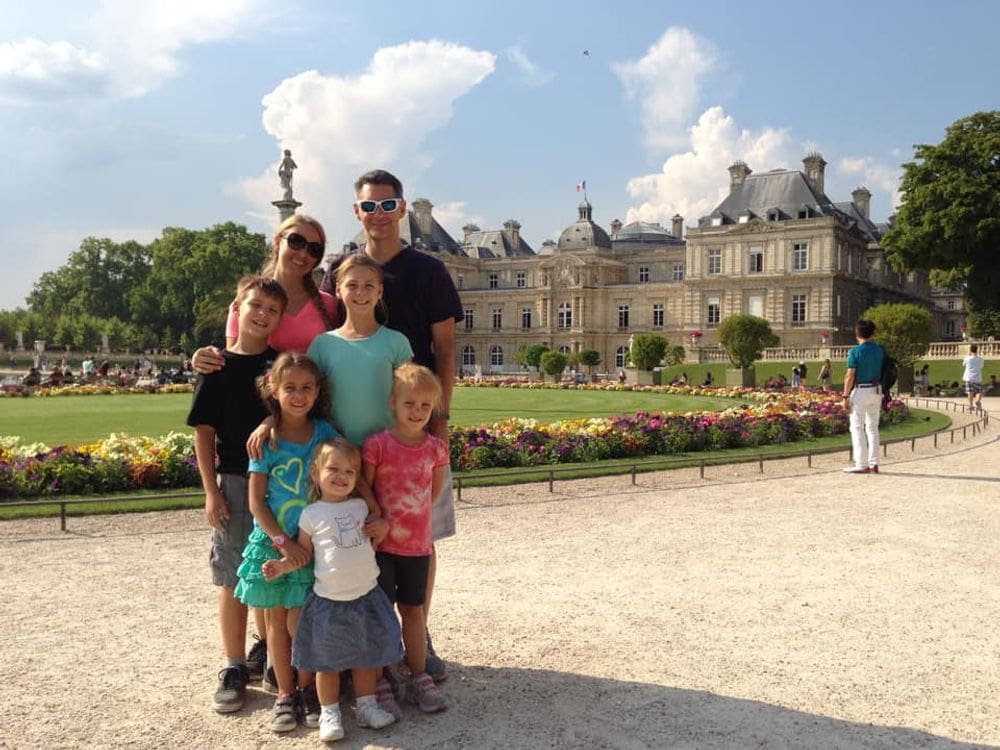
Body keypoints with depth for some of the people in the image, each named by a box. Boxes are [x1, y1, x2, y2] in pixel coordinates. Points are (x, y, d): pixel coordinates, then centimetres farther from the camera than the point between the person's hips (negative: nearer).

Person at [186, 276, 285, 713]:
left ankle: (265, 650, 31)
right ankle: (234, 669, 17)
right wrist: (211, 492, -5)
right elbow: (204, 433, -1)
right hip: (235, 483, -1)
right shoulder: (218, 367, -2)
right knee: (235, 580, 5)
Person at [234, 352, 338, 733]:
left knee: (301, 620, 0)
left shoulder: (325, 433, -5)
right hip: (272, 541, 0)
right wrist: (283, 541, -14)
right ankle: (285, 694, 25)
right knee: (277, 617, 10)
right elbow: (256, 502, -7)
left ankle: (308, 689, 22)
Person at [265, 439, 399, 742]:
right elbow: (304, 552, 2)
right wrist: (282, 566, -15)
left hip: (366, 596, 3)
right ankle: (329, 713, 22)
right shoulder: (311, 514, -6)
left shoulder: (361, 506, 4)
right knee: (328, 661, 8)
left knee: (366, 655, 13)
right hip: (329, 601, -3)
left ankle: (366, 706, 28)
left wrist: (383, 527, -3)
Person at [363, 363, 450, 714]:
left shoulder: (436, 448, -2)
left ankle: (419, 678, 25)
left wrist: (415, 515, 7)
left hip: (417, 544, 3)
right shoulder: (377, 444, -12)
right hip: (382, 543, -3)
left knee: (413, 609, 14)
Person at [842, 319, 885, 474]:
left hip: (860, 391, -6)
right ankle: (874, 464, 13)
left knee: (857, 428, -2)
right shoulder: (880, 351, 7)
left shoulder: (855, 351, -11)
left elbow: (850, 376, -14)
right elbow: (884, 373, 9)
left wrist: (846, 396, -9)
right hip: (876, 390, 6)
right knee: (873, 427, 12)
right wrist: (881, 393, 16)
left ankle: (862, 465, -5)